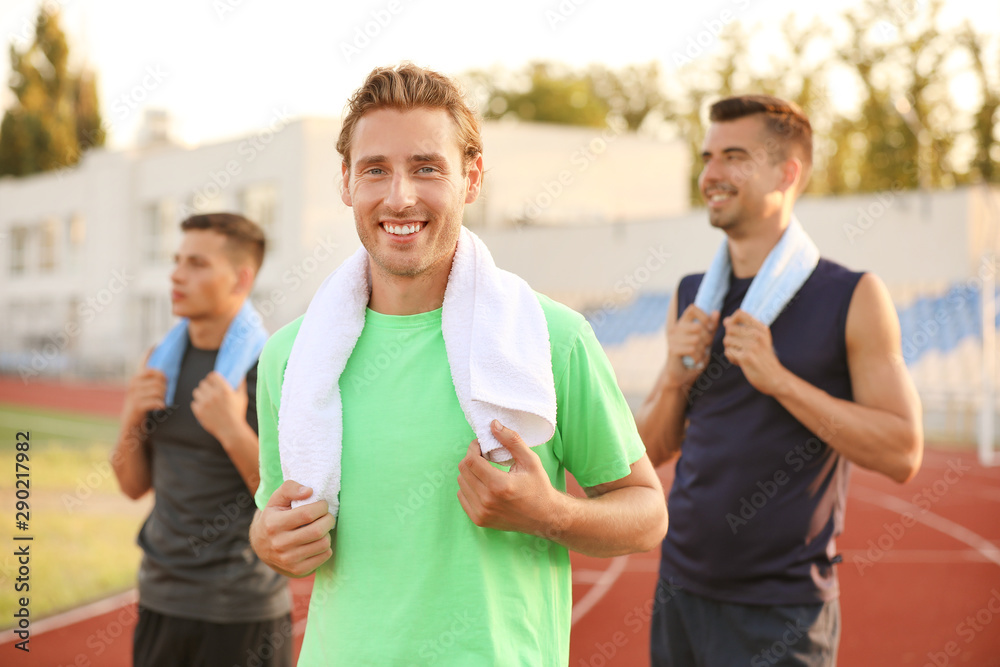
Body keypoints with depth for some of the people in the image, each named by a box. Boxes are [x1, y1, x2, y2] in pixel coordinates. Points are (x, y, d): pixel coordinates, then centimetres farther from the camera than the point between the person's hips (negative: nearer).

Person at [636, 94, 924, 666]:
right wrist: (675, 378, -9)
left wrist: (778, 379, -20)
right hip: (680, 593, 5)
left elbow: (903, 454, -13)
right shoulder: (691, 298, 7)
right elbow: (653, 451, 11)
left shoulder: (853, 298, -7)